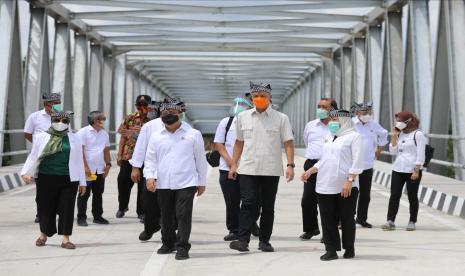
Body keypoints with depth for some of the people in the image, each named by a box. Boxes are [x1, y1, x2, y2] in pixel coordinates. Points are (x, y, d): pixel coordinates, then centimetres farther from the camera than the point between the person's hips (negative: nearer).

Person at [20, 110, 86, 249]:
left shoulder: (74, 139, 9)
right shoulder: (41, 137, 7)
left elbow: (79, 161, 9)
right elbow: (33, 156, 6)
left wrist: (82, 182, 8)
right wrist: (26, 172, -8)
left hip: (68, 180, 0)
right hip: (46, 178, 0)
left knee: (67, 208, -2)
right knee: (46, 206, 7)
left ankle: (66, 238, 5)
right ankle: (44, 234, 28)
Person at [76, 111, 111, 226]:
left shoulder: (104, 134, 11)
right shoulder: (83, 132, -8)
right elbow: (80, 151, -12)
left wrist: (108, 164, 6)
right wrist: (85, 167, -16)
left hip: (100, 169, 6)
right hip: (87, 170, -6)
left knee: (98, 194, 11)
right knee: (84, 194, -1)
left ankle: (97, 216, 20)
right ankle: (81, 218, 5)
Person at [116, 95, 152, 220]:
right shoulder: (129, 118, 4)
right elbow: (123, 137, 7)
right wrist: (119, 155, 5)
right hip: (128, 156, 2)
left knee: (143, 186, 1)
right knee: (123, 183, 11)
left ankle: (141, 212, 13)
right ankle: (122, 207, 34)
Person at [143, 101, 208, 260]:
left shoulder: (193, 134, 3)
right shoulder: (156, 136, 9)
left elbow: (200, 159, 7)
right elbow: (150, 159, 9)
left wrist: (202, 182, 7)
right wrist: (150, 176, -6)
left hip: (186, 183, -3)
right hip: (163, 184, 3)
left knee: (183, 215, -7)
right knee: (166, 216, 12)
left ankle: (182, 247, -1)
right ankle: (168, 244, 29)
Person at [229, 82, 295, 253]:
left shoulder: (281, 118, 1)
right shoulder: (243, 117, 8)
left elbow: (288, 143, -2)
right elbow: (239, 142, 14)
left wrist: (290, 165, -13)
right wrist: (233, 165, 10)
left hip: (271, 170, 0)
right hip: (248, 169, 1)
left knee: (268, 207, 7)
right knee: (248, 204, -8)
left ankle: (264, 241, 16)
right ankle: (243, 240, -9)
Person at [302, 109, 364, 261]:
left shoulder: (354, 136, -3)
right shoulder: (329, 137, 18)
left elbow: (357, 161, -10)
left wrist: (349, 180, -18)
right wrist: (310, 171, 12)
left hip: (346, 187, -6)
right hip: (325, 186, 6)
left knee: (347, 219, 4)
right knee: (328, 219, 3)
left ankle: (349, 249, 17)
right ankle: (331, 250, 8)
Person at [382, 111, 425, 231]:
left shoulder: (418, 134, -6)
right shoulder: (400, 134, 14)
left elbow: (420, 154, -10)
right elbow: (393, 151, 11)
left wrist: (417, 170, -16)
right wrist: (394, 136, 2)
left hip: (412, 170, -6)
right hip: (398, 169, 6)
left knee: (412, 196, 2)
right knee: (394, 195, -1)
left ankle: (412, 222, 11)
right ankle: (390, 221, -1)